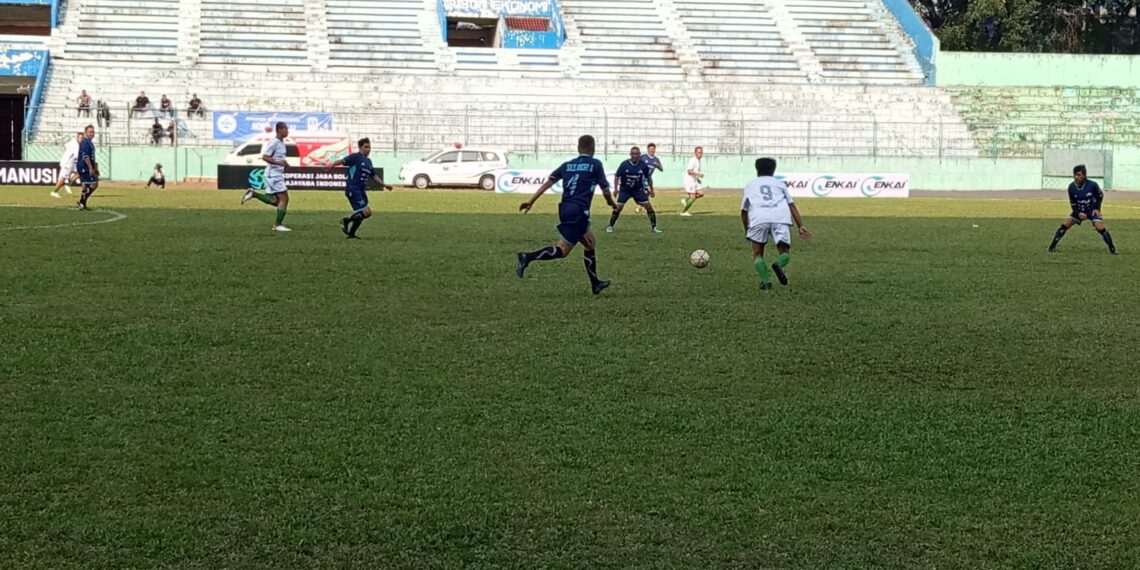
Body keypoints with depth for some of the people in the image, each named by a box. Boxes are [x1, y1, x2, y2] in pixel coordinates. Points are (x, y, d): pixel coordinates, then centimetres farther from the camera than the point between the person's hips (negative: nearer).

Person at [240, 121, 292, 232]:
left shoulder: (282, 142, 13)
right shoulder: (274, 143, -15)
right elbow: (264, 157, -20)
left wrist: (284, 164, 10)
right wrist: (279, 163, -27)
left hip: (278, 174, 9)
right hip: (273, 174, -9)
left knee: (274, 201, 11)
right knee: (284, 199, -9)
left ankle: (253, 193, 14)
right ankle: (278, 225, -4)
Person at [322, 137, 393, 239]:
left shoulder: (369, 161, 17)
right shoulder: (355, 157, -8)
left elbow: (373, 176, 28)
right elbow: (343, 161, -24)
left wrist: (384, 185, 25)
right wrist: (332, 165, -43)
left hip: (361, 191, 9)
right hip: (353, 189, -9)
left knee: (361, 214, 14)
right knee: (367, 212, -18)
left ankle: (351, 234, 27)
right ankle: (346, 220, -1)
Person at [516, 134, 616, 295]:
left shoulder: (567, 165, 15)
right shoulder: (595, 164, 0)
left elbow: (548, 183, 6)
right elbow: (605, 191, 0)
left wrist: (531, 201, 4)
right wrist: (612, 204, 21)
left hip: (565, 208, 7)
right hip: (578, 211, -7)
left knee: (590, 243, 22)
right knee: (562, 250, -11)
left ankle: (595, 283, 26)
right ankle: (528, 258, -29)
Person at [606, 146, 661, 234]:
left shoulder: (644, 165, -11)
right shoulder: (624, 164, -16)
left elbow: (648, 178, 3)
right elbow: (617, 176, -6)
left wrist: (650, 190, 8)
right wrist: (616, 189, -13)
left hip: (638, 190, 2)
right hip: (625, 190, -2)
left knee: (648, 206, -6)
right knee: (618, 208, -9)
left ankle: (654, 227, 4)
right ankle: (610, 226, 7)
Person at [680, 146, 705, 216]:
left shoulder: (698, 161, 15)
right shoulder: (693, 160, -15)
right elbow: (689, 171, -23)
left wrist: (698, 178, 18)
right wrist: (699, 174, -26)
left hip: (694, 181, 9)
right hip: (689, 180, -9)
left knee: (701, 194, 0)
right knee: (692, 197, -9)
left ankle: (686, 200, 11)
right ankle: (683, 212, 3)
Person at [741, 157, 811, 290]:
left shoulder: (751, 185, 30)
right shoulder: (779, 183, 30)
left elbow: (744, 211, 27)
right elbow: (792, 206, 18)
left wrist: (746, 230, 41)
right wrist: (800, 226, 14)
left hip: (759, 217, 0)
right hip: (781, 217, 0)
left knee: (757, 254, 12)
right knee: (784, 251, 10)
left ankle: (766, 280, -10)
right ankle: (779, 264, -24)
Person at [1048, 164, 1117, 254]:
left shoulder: (1092, 185, -23)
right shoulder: (1071, 187, -16)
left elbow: (1100, 196, -2)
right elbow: (1073, 204, -5)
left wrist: (1097, 208, -11)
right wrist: (1079, 213, -20)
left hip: (1092, 210, -3)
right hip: (1079, 211, 3)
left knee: (1100, 228, -21)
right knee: (1065, 225, -11)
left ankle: (1112, 248, -5)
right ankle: (1052, 246, -1)